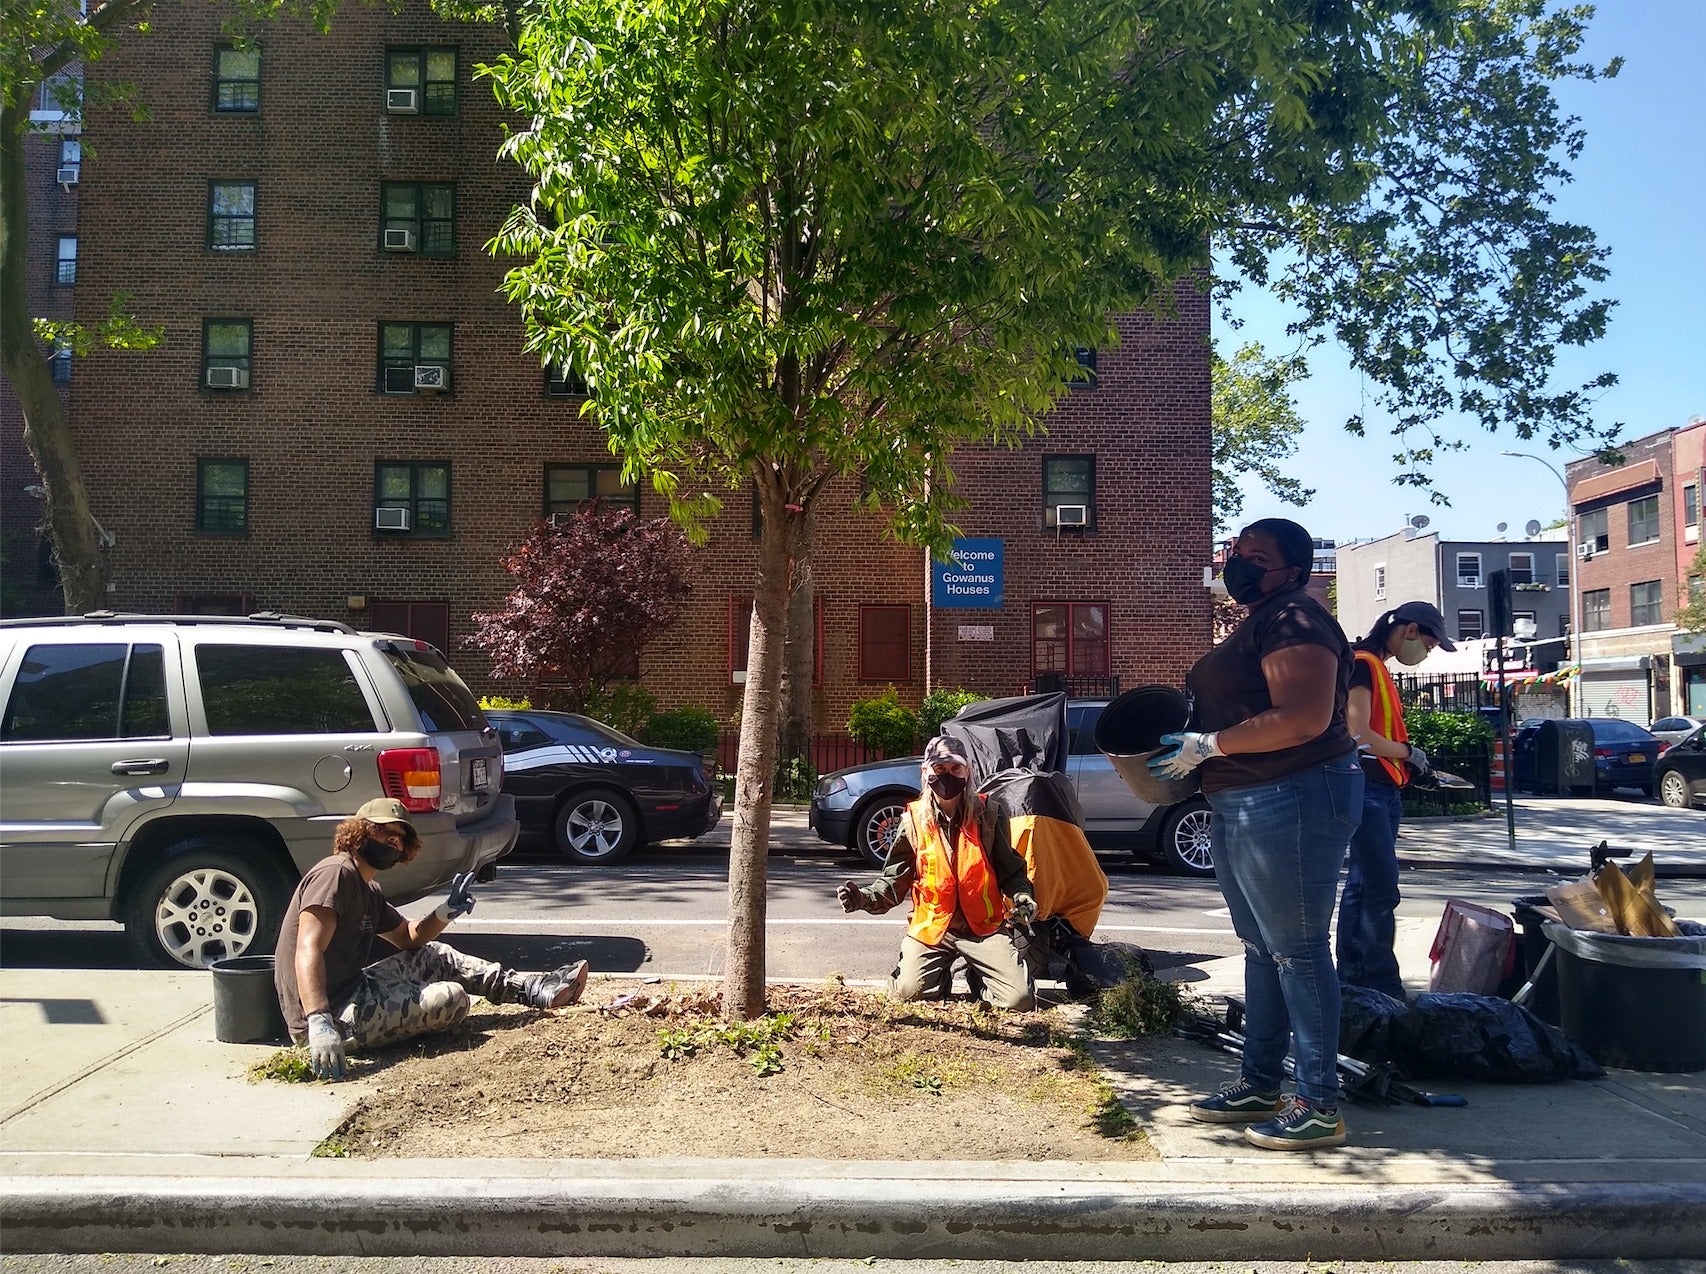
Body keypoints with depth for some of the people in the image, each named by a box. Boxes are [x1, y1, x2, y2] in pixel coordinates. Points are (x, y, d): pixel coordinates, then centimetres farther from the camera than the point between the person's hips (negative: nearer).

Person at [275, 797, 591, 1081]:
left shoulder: (369, 891, 16)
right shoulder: (335, 873, -16)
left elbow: (408, 938, 25)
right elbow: (308, 952, -28)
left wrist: (448, 911, 4)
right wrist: (320, 1024, -40)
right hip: (333, 1016, -11)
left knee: (435, 956, 17)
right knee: (452, 998, -15)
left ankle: (537, 990, 16)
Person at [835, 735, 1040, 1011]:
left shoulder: (987, 815, -2)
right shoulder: (914, 820, -1)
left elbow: (1011, 869, 4)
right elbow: (895, 877, 2)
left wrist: (1022, 897, -16)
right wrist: (865, 898, -16)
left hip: (984, 926, 0)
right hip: (931, 926, 0)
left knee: (1021, 998, -17)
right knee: (906, 992, -21)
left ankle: (977, 976, 19)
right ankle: (943, 974, 16)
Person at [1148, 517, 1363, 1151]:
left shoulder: (1293, 619, -13)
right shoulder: (1255, 625, 19)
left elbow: (1305, 718, -24)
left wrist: (1207, 745, -19)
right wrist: (1190, 743, 14)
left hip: (1293, 801, -11)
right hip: (1242, 806, 11)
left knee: (1297, 950, -5)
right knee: (1261, 948, 15)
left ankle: (1319, 1106, 5)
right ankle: (1260, 1084, 26)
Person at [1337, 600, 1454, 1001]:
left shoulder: (1378, 668, 20)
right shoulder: (1362, 664, -11)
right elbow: (1359, 734, -19)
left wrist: (1413, 765, 7)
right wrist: (1408, 752, -7)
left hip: (1383, 791, 10)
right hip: (1367, 790, -10)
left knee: (1362, 885, 12)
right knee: (1381, 889, -11)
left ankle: (1352, 976, 17)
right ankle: (1382, 987, -9)